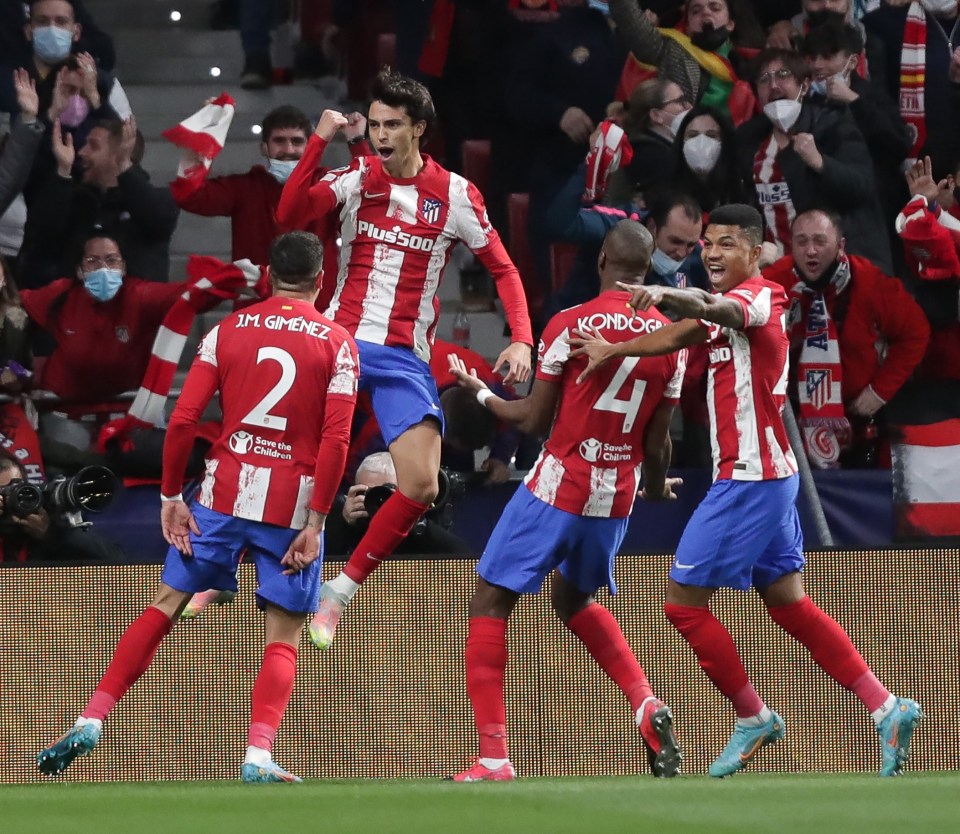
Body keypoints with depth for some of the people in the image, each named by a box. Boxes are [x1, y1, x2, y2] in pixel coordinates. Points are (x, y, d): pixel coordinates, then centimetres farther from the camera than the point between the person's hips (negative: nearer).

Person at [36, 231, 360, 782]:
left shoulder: (228, 331, 6)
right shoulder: (336, 343, 1)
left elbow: (183, 420, 0)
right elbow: (336, 441, -9)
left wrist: (171, 498, 7)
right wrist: (314, 524, -6)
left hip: (225, 490, 2)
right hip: (293, 505, -2)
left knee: (165, 606, 11)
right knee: (283, 638, 6)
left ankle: (91, 722, 3)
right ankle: (258, 757, -9)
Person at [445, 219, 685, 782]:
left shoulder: (570, 325, -11)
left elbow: (533, 419, -6)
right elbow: (658, 443, 6)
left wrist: (481, 392, 13)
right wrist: (658, 487, 27)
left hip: (557, 489, -5)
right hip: (617, 498, 5)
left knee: (491, 604, 5)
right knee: (577, 601, 29)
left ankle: (494, 756, -5)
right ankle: (648, 707, 8)